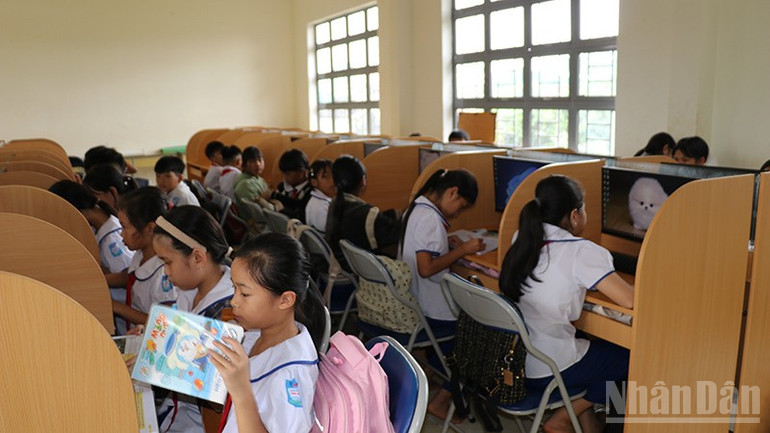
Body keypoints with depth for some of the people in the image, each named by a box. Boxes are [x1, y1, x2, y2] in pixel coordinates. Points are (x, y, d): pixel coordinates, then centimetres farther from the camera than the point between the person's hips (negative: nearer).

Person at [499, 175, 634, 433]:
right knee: (631, 358, 14)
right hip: (546, 370, -7)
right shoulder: (581, 252, -20)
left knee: (596, 345, 28)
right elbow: (631, 301, -18)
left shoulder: (522, 240, 0)